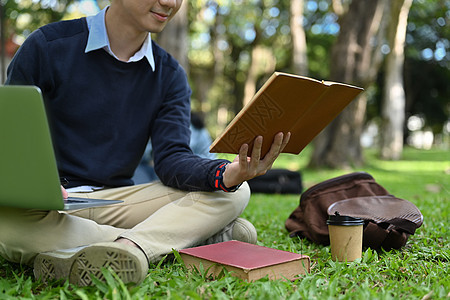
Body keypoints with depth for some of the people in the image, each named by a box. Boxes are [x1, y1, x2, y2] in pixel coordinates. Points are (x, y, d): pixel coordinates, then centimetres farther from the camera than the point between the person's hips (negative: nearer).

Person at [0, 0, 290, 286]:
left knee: (235, 192, -12)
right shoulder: (47, 46, -3)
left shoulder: (170, 75, 7)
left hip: (116, 200, 3)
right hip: (48, 204, -2)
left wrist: (228, 173, -28)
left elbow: (171, 158, -6)